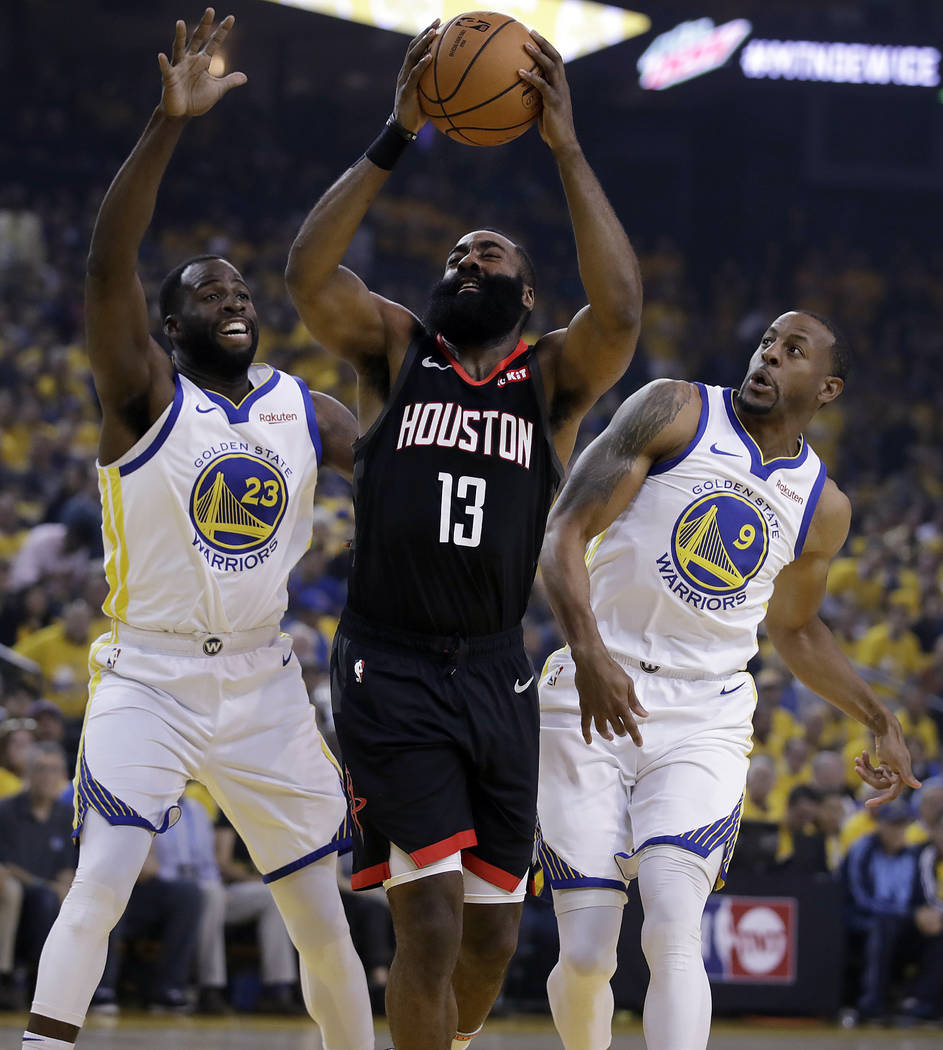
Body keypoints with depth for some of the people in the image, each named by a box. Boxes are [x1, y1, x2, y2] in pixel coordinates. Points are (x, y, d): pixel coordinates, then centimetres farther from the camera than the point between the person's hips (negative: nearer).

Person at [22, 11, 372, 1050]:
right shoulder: (145, 396, -9)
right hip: (147, 679, -5)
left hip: (262, 684, 5)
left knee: (323, 915, 8)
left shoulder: (306, 412, 6)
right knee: (100, 885, -20)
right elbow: (108, 262, -25)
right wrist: (170, 123, -36)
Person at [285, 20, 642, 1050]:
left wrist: (566, 150, -17)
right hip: (390, 668, -3)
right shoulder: (394, 348, 6)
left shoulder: (554, 376, 6)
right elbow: (308, 273, -13)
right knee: (430, 927, -16)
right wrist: (396, 137, -18)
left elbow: (619, 312, -16)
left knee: (490, 940, 9)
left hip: (495, 674, 3)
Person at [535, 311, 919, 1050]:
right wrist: (589, 653, -25)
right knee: (585, 957, -3)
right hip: (593, 707, -2)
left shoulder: (823, 509, 9)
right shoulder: (675, 413, -3)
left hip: (703, 725, 2)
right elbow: (565, 533, -9)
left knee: (674, 933, -20)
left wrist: (882, 723, 23)